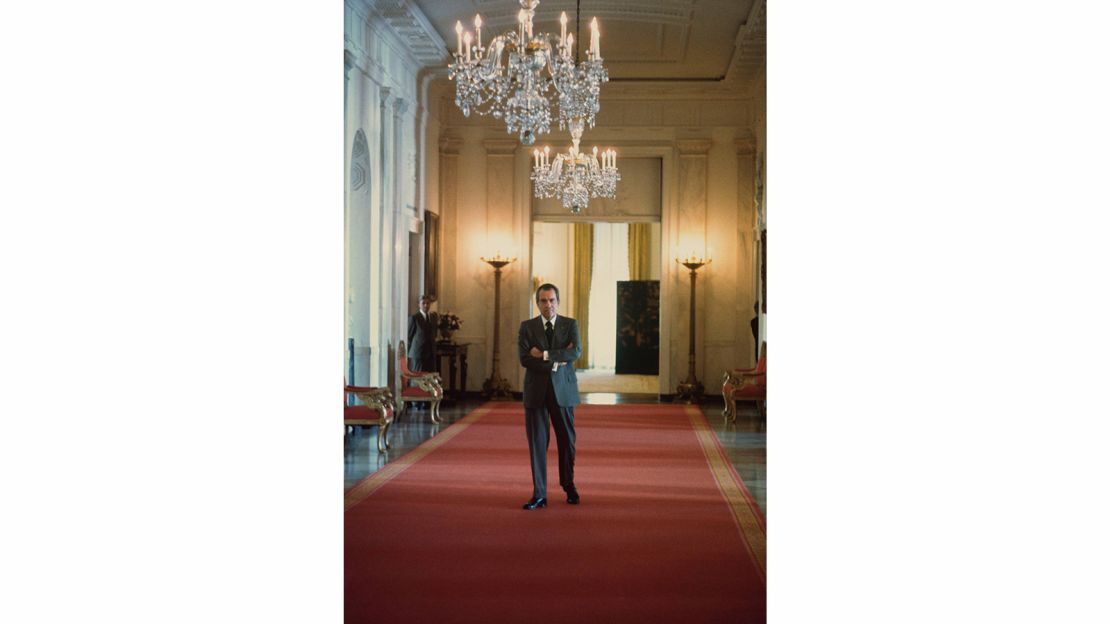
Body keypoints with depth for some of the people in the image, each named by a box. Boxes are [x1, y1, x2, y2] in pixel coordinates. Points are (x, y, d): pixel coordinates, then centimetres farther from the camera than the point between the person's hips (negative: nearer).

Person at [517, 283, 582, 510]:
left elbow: (576, 352, -14)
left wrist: (545, 355, -16)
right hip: (536, 391, 0)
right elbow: (524, 358, -9)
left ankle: (568, 485, 32)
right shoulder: (527, 327, 3)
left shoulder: (570, 324, 3)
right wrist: (557, 361, -14)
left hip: (563, 390, 0)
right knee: (537, 443, 0)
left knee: (567, 441, 10)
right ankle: (539, 495, 6)